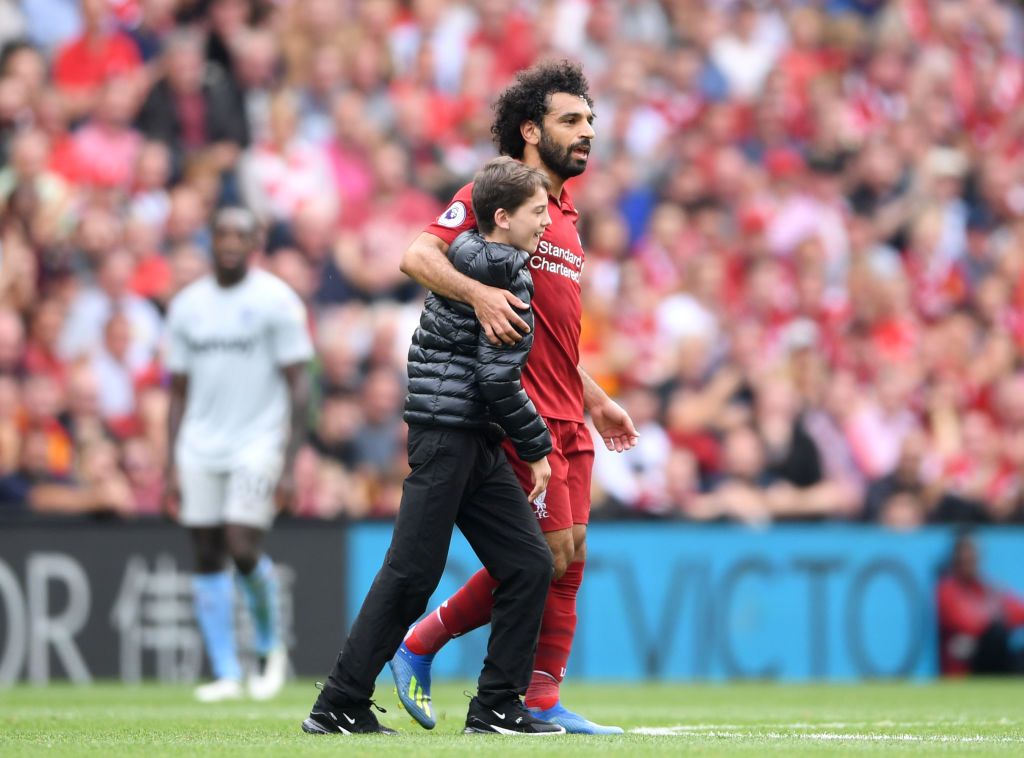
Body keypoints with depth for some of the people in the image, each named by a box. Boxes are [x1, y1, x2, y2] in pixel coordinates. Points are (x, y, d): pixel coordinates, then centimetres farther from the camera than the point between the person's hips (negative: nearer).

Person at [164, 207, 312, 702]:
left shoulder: (276, 301, -4)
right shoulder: (187, 306, 10)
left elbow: (298, 387, -5)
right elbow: (179, 391, 15)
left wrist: (289, 465, -12)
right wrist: (172, 466, 9)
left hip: (258, 441, -4)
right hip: (200, 449, 4)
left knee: (243, 548, -16)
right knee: (207, 558, 1)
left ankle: (269, 646, 9)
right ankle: (225, 674, 6)